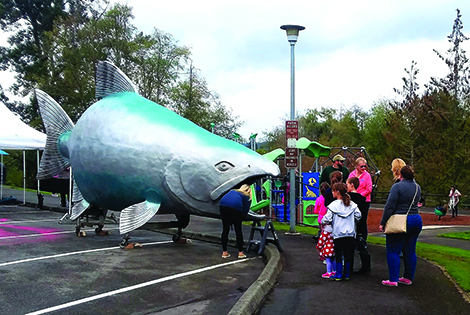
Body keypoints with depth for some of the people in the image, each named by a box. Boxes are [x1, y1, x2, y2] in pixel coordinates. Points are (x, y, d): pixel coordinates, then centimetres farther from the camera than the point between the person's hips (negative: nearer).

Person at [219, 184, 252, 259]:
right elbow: (245, 211, 16)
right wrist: (239, 219, 28)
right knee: (238, 230, 12)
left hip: (223, 205, 3)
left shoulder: (233, 191, 36)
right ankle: (240, 252, 16)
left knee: (225, 229, 13)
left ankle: (224, 252, 17)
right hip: (235, 207, -3)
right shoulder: (247, 198, 25)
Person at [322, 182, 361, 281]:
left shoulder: (334, 205, -11)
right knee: (348, 254, 9)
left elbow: (327, 219, -13)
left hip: (338, 234, -4)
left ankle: (338, 274, 6)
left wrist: (322, 222, 7)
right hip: (350, 233, 4)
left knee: (338, 254, 4)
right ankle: (346, 274, 15)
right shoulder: (352, 204, 4)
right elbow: (358, 216, 6)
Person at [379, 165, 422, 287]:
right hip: (416, 221, 7)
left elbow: (390, 207, -15)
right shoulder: (417, 187, 9)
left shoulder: (397, 187, -12)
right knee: (410, 251, 13)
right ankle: (408, 278, 19)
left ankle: (393, 279, -2)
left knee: (393, 251, 0)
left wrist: (383, 222, -10)